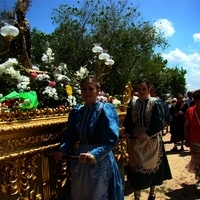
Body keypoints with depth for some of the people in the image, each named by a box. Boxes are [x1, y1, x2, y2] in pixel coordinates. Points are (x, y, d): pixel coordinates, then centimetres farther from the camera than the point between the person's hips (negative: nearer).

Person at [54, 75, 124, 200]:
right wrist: (62, 150, -12)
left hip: (100, 160, -5)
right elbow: (71, 137, 6)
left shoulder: (106, 110, -12)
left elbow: (112, 139, -19)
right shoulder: (77, 111, 4)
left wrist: (94, 154, -31)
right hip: (80, 160, 5)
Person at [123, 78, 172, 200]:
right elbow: (128, 122, 4)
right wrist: (128, 134, -12)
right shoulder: (133, 104, 3)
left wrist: (147, 134, -21)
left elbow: (159, 123, -12)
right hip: (136, 140, 2)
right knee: (136, 168, 5)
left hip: (152, 140, -2)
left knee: (152, 166, 13)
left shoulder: (156, 103, -7)